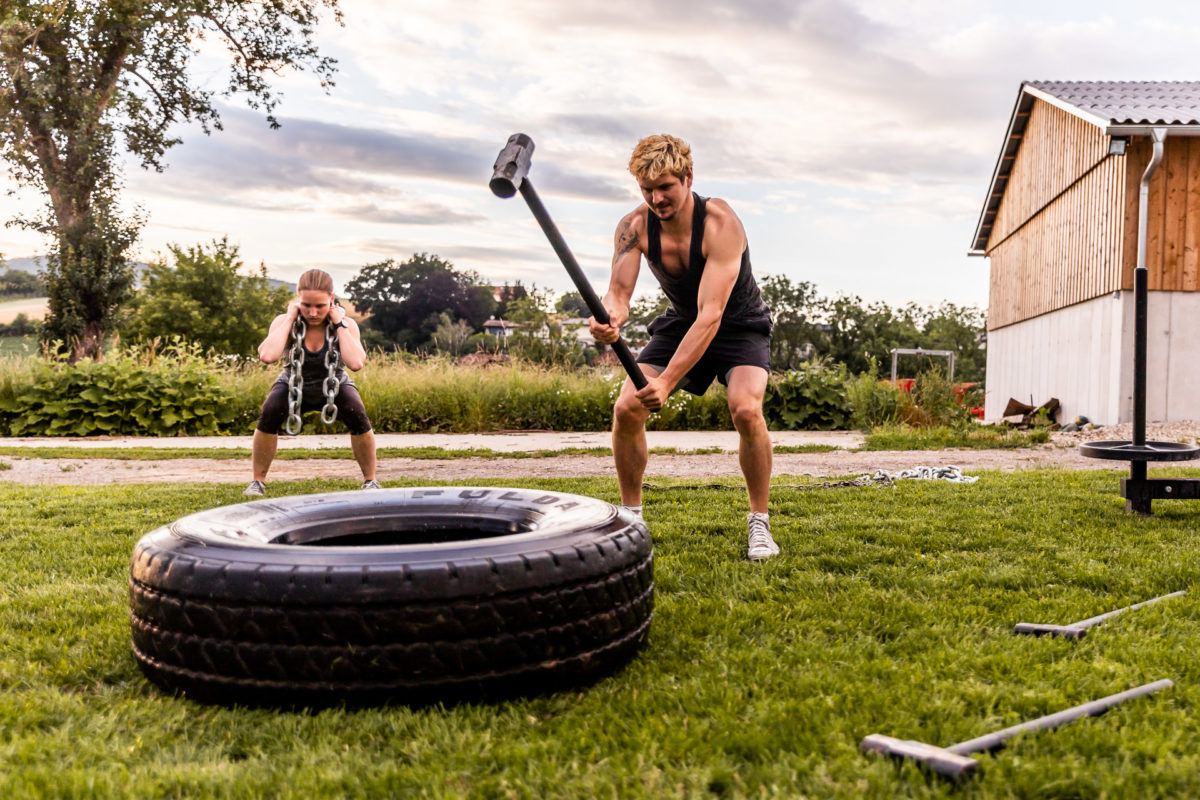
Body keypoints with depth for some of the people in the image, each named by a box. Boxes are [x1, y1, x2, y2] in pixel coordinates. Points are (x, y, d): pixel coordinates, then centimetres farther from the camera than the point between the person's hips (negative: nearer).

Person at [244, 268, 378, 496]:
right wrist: (289, 318, -34)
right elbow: (267, 356, -43)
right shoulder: (284, 321, -22)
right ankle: (258, 481, -10)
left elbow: (356, 363, -42)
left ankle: (370, 480, -8)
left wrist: (339, 324, -35)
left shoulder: (346, 324, -23)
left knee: (357, 416, -29)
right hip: (293, 386, 0)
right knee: (269, 413, -29)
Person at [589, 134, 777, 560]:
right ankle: (630, 515, 7)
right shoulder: (634, 226, -18)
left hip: (739, 325, -4)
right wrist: (607, 320, -50)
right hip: (680, 322, 4)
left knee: (746, 409, -29)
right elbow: (618, 292, -24)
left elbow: (711, 315, -39)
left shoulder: (720, 223, -32)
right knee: (626, 408, -13)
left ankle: (759, 523, -9)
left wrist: (667, 381, -48)